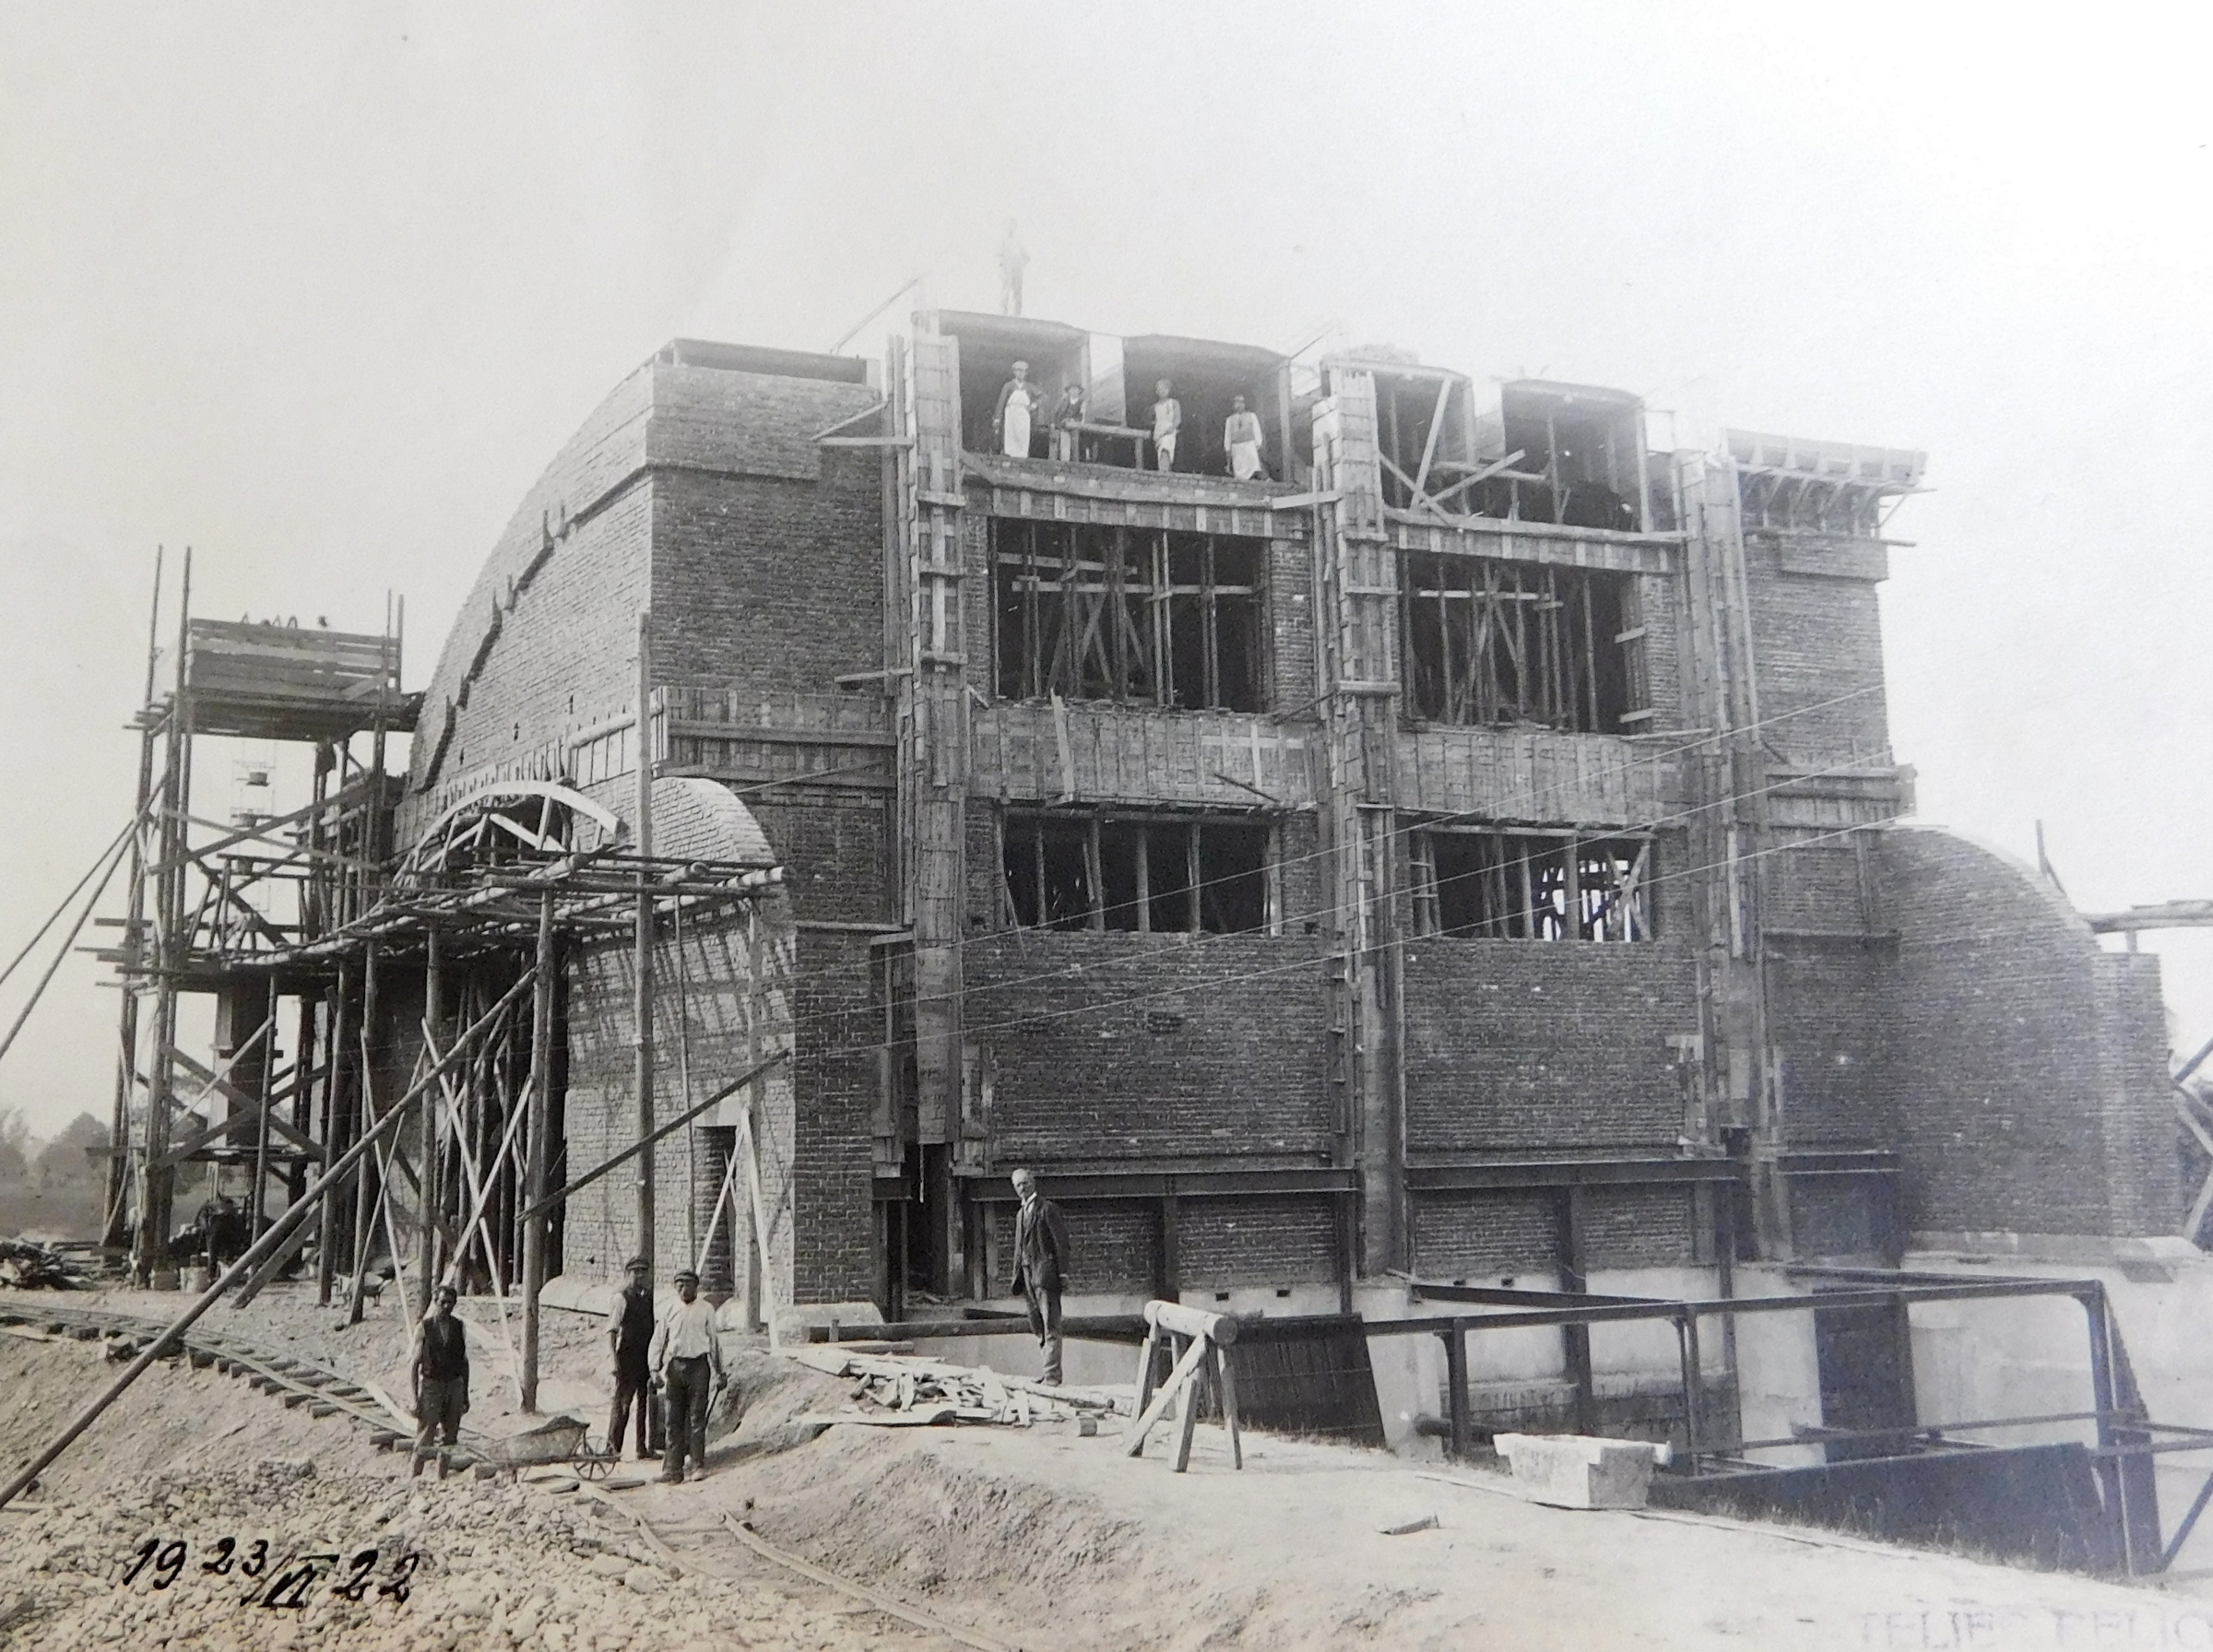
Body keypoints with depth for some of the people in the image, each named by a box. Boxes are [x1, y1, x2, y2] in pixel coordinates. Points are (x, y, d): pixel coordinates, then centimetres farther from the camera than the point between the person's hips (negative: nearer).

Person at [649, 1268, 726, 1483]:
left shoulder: (706, 1311, 5)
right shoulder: (670, 1312, 10)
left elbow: (714, 1341, 9)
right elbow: (658, 1341, 13)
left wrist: (719, 1372, 9)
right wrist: (656, 1370, 5)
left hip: (698, 1366, -2)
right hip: (675, 1366, 2)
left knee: (697, 1417, -2)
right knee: (674, 1419, 3)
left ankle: (698, 1466, 4)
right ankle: (673, 1467, 8)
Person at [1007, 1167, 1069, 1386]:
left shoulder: (1047, 1208, -4)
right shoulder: (1020, 1214, 20)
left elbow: (1061, 1239, -8)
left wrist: (1063, 1271, -14)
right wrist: (1017, 1277, 16)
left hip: (1045, 1271, -8)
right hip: (1027, 1273, 8)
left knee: (1050, 1326, -10)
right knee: (1036, 1326, 9)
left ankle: (1052, 1375, -14)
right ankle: (1048, 1368, 15)